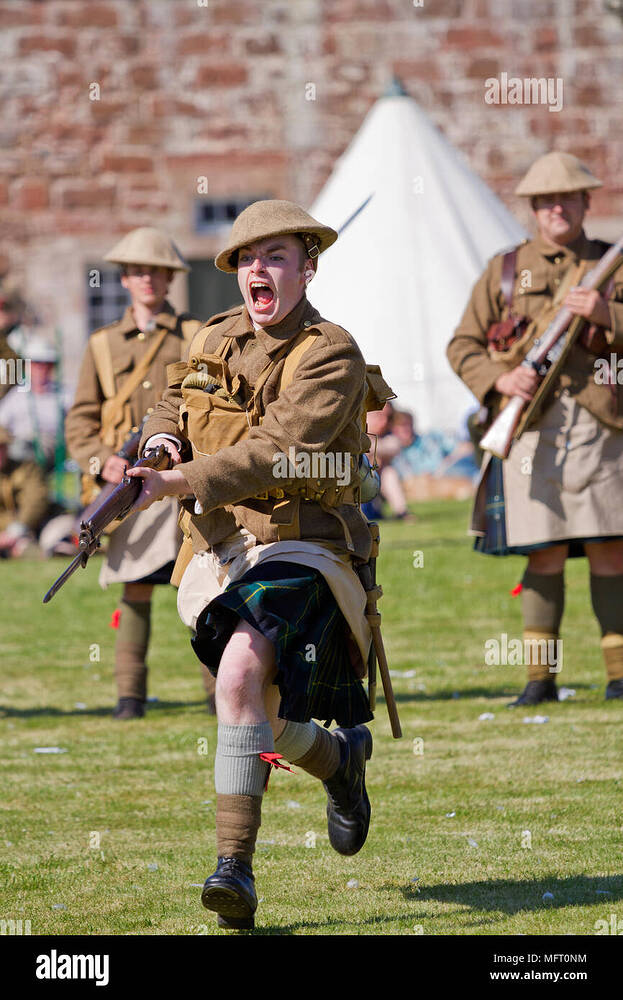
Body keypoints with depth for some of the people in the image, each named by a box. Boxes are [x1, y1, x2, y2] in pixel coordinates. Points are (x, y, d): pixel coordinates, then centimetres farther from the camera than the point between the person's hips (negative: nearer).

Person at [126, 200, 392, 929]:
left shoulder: (331, 357, -11)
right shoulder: (215, 340, 9)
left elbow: (278, 451, -24)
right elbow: (174, 399, 29)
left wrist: (179, 482, -32)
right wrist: (163, 438, 5)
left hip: (300, 550, -7)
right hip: (220, 554, 7)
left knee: (242, 671, -31)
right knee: (261, 722, 8)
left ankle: (235, 864, -30)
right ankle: (342, 755, 42)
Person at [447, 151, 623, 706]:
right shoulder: (506, 269, 12)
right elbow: (463, 345, 11)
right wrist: (499, 380, -7)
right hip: (531, 424, 0)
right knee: (545, 554, -2)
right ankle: (541, 676, 4)